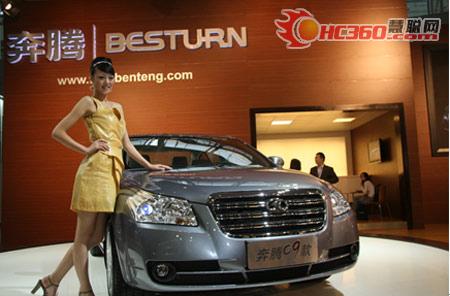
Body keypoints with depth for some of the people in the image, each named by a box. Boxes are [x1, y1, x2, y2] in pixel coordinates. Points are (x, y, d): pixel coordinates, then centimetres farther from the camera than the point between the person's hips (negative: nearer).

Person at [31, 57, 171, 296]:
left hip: (113, 172, 8)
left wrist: (149, 165, 20)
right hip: (95, 170, -7)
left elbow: (126, 144, 25)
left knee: (94, 238, 7)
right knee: (84, 236, 0)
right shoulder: (89, 102, 4)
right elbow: (57, 132, -3)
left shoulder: (117, 107, 25)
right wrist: (86, 149, -6)